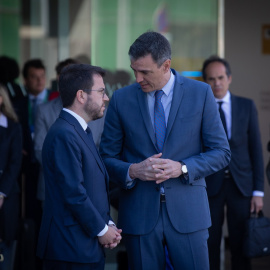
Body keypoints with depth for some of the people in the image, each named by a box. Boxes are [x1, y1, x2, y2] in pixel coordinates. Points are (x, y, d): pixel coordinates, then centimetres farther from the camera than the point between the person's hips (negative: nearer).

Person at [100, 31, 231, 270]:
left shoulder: (200, 93, 0)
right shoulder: (121, 99, 2)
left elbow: (221, 152, 2)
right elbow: (107, 157, 6)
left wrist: (182, 168, -14)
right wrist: (132, 170, -15)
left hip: (187, 211, -1)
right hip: (139, 212, 1)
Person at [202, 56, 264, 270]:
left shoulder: (247, 106, 6)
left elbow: (256, 149, 5)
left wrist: (258, 190, 0)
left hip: (241, 185, 1)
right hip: (210, 186, -1)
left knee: (241, 246, 3)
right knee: (210, 246, 2)